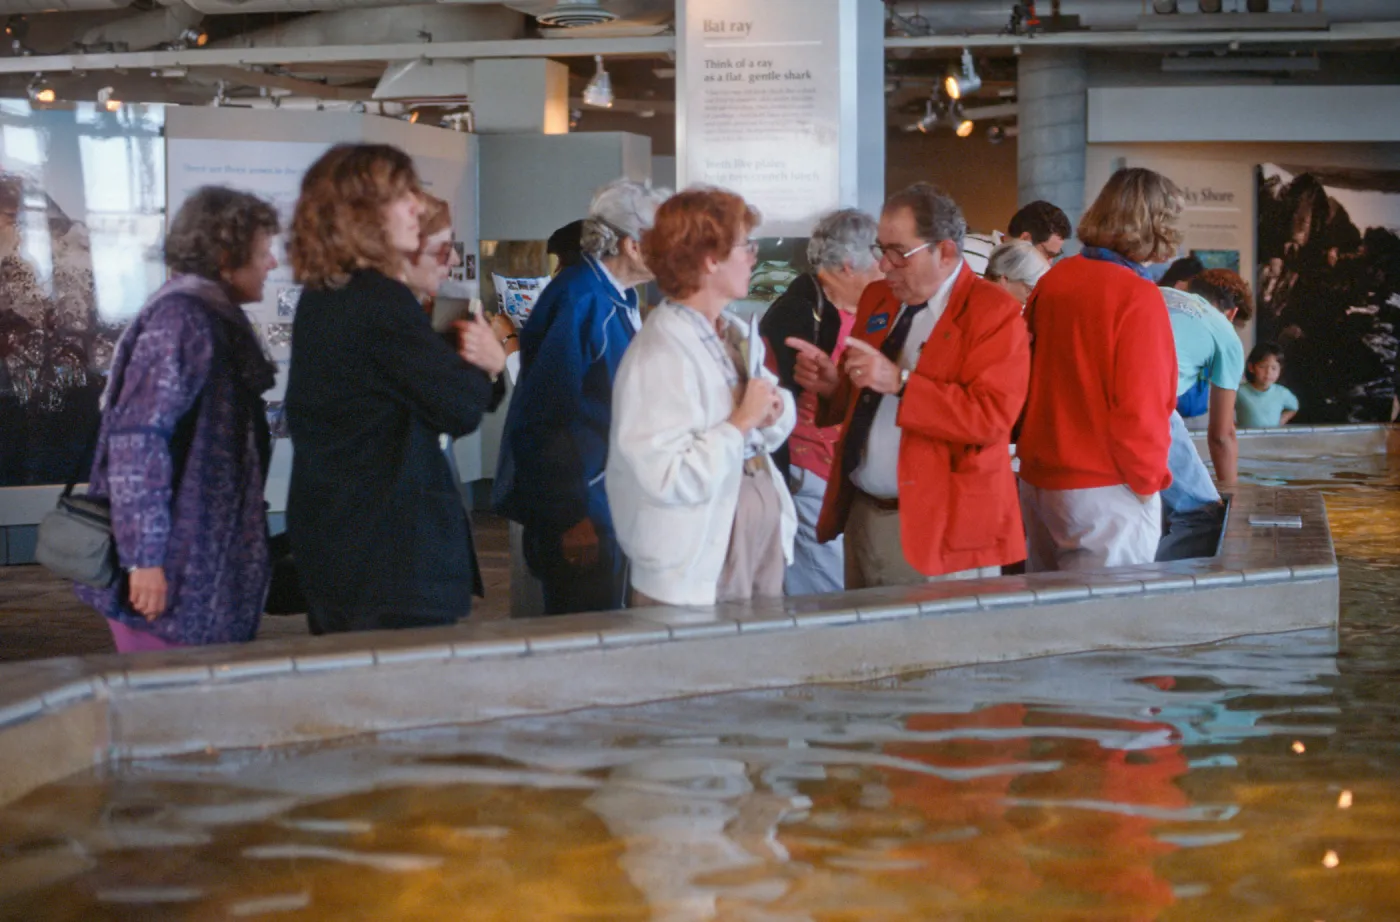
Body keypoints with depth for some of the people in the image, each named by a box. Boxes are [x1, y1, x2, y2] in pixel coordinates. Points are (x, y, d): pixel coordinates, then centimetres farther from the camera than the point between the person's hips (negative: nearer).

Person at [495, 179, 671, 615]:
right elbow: (547, 414, -21)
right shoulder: (579, 300, -20)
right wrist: (571, 518, -20)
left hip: (609, 507, 9)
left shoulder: (620, 299, 9)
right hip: (581, 513, -9)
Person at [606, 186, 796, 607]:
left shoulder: (736, 336, 8)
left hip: (765, 545, 8)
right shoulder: (660, 356, -19)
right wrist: (742, 421, -18)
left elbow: (773, 429, 21)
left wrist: (775, 410, -2)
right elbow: (668, 478, -26)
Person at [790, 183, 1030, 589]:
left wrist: (899, 383, -25)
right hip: (863, 519, 7)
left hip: (938, 528, -6)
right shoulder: (877, 299, 13)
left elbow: (992, 417, -20)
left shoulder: (995, 313, -9)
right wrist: (833, 385, -1)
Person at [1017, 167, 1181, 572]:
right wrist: (1149, 479, -4)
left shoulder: (1053, 280, 4)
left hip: (1038, 479, 7)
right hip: (1107, 492, -7)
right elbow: (1139, 406, -18)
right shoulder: (1138, 296, -16)